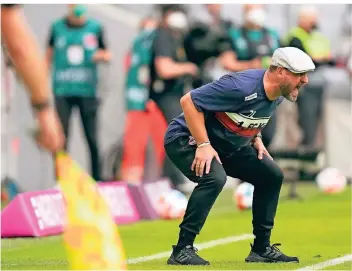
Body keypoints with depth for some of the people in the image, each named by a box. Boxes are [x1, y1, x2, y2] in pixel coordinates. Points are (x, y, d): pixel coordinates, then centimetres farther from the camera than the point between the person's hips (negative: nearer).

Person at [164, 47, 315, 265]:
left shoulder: (278, 95, -4)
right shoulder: (241, 87, -31)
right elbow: (188, 101, -30)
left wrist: (255, 137, 3)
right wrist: (203, 145, -31)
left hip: (228, 146, 9)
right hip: (186, 139, -9)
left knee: (272, 175, 5)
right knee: (214, 178, -34)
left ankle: (262, 248, 14)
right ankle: (182, 250, -27)